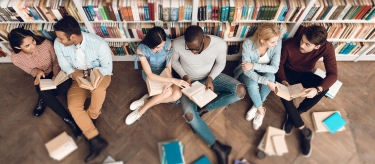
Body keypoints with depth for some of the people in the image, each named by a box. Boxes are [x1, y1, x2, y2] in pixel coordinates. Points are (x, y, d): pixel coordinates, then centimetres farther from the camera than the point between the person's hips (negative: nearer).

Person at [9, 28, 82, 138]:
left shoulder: (46, 44, -27)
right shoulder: (16, 58, -21)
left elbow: (55, 61, -10)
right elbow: (30, 70, -2)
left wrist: (56, 76, -25)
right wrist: (37, 72, -25)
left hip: (54, 73, 0)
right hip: (41, 78, 0)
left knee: (66, 83, -34)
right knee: (43, 91, -34)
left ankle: (44, 99, -5)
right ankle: (68, 120, -26)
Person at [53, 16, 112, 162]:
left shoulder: (98, 44, -29)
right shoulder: (58, 44, -17)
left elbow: (107, 69, -19)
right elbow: (64, 66, -1)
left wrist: (85, 73, -23)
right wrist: (73, 73, -22)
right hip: (79, 78, 4)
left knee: (98, 88, -40)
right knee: (73, 106, -21)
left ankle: (91, 117, -8)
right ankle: (96, 141, -15)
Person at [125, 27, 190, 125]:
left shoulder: (168, 43, -24)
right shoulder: (141, 49, -30)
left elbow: (168, 66, -12)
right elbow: (150, 75, -29)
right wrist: (173, 80, -37)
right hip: (151, 74, -3)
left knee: (177, 94, -23)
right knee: (168, 92, -30)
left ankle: (145, 101, -9)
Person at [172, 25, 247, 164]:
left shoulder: (219, 44, -26)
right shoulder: (177, 44, -27)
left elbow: (220, 63, -6)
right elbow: (174, 61, -5)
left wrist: (210, 78, -22)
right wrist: (184, 76, -20)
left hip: (211, 77, 2)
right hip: (190, 81, -1)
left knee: (240, 91, -21)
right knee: (189, 114, -26)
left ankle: (203, 110, -9)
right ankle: (217, 147, -9)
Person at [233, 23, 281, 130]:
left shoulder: (277, 43, -25)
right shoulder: (248, 44, -32)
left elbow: (274, 68, -24)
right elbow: (247, 70, -32)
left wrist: (254, 65, -37)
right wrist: (266, 82, -41)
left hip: (264, 71, 2)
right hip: (247, 71, -2)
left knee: (270, 76, -31)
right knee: (252, 84, -33)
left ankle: (256, 106, -10)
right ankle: (261, 110, -7)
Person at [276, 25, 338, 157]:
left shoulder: (327, 48, -26)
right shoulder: (289, 45, -29)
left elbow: (332, 74, -26)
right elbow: (279, 64, -13)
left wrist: (318, 89, -45)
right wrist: (283, 80, -30)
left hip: (305, 74, 2)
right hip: (289, 72, -1)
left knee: (324, 88, -29)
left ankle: (292, 116, -13)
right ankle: (305, 131, -19)